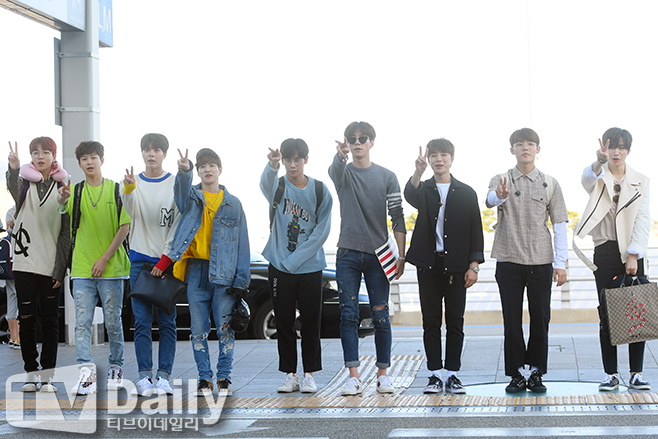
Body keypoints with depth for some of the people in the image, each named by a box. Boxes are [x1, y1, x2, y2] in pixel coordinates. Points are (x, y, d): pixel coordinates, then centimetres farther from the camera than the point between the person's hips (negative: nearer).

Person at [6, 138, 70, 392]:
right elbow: (15, 193, -23)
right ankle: (31, 374, 10)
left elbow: (66, 231, 3)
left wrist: (61, 267, -5)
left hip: (51, 264, 0)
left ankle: (47, 376, 10)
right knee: (26, 319, 1)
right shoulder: (25, 181, 4)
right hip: (25, 262, 1)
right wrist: (13, 169, -44)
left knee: (50, 320, 3)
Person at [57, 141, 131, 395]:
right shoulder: (76, 191, 8)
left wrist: (105, 258, -9)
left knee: (113, 321, 6)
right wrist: (63, 198, -38)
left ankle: (116, 367, 20)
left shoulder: (116, 190, 2)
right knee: (82, 322, -6)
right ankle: (86, 371, -10)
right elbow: (64, 207, -13)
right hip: (82, 269, 2)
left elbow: (125, 226, -2)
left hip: (111, 267, -1)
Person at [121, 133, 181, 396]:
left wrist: (165, 260, -7)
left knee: (167, 321, 0)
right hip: (140, 258, 1)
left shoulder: (176, 184, 3)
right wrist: (128, 190, -37)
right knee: (142, 320, -2)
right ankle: (144, 376, 0)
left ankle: (163, 376, 3)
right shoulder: (134, 182, 6)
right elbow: (130, 211, -15)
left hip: (167, 259, -1)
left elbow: (179, 224, -1)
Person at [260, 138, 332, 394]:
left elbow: (322, 231, -2)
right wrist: (272, 166, -48)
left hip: (310, 267, 0)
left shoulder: (320, 191, 2)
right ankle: (290, 375, 12)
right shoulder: (277, 186, 1)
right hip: (280, 267, 0)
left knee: (311, 323, 2)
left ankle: (309, 375, 11)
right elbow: (266, 184, -25)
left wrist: (295, 259, -9)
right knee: (284, 323, 4)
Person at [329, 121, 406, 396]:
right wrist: (340, 155, -43)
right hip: (348, 253, 0)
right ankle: (354, 376, -2)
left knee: (380, 317, 0)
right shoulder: (343, 173, 7)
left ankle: (383, 373, 10)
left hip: (377, 255, 0)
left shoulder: (387, 177, 7)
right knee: (348, 316, -4)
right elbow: (335, 170, -19)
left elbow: (397, 217, 5)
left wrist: (401, 255, -3)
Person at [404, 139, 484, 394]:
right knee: (431, 322, 2)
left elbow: (476, 231, 7)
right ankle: (435, 374, 8)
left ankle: (452, 375, 7)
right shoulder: (424, 189, 8)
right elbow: (411, 196, -18)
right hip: (428, 264, 0)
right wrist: (418, 172, -36)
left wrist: (474, 265, -2)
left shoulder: (466, 193, 8)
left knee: (455, 322, 1)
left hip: (456, 266, 0)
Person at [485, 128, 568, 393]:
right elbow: (490, 200, -20)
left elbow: (559, 225, 5)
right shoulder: (501, 180, 4)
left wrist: (561, 263, -2)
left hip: (540, 262, 1)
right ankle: (516, 374, 10)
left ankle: (536, 372, 13)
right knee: (512, 320, 2)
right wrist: (499, 195, -45)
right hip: (508, 261, -1)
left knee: (540, 319, 3)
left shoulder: (550, 184, 6)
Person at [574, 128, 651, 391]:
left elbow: (643, 221, -1)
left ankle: (636, 374, 5)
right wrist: (599, 161, -45)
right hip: (604, 252, 0)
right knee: (607, 315, 0)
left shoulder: (640, 182, 6)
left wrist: (633, 255, -11)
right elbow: (588, 177, -23)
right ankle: (611, 374, 6)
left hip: (632, 253, 1)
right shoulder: (596, 178, 4)